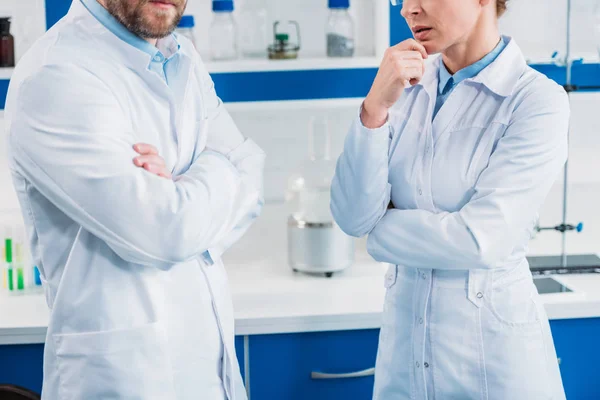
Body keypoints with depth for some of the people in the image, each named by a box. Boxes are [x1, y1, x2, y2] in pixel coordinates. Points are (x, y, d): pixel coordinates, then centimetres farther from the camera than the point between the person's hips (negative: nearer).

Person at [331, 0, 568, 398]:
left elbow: (481, 240, -20)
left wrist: (379, 230, -7)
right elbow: (354, 217, -8)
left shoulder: (537, 100, -13)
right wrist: (375, 108, -19)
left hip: (493, 344, -4)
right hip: (404, 336, 4)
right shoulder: (407, 87, 0)